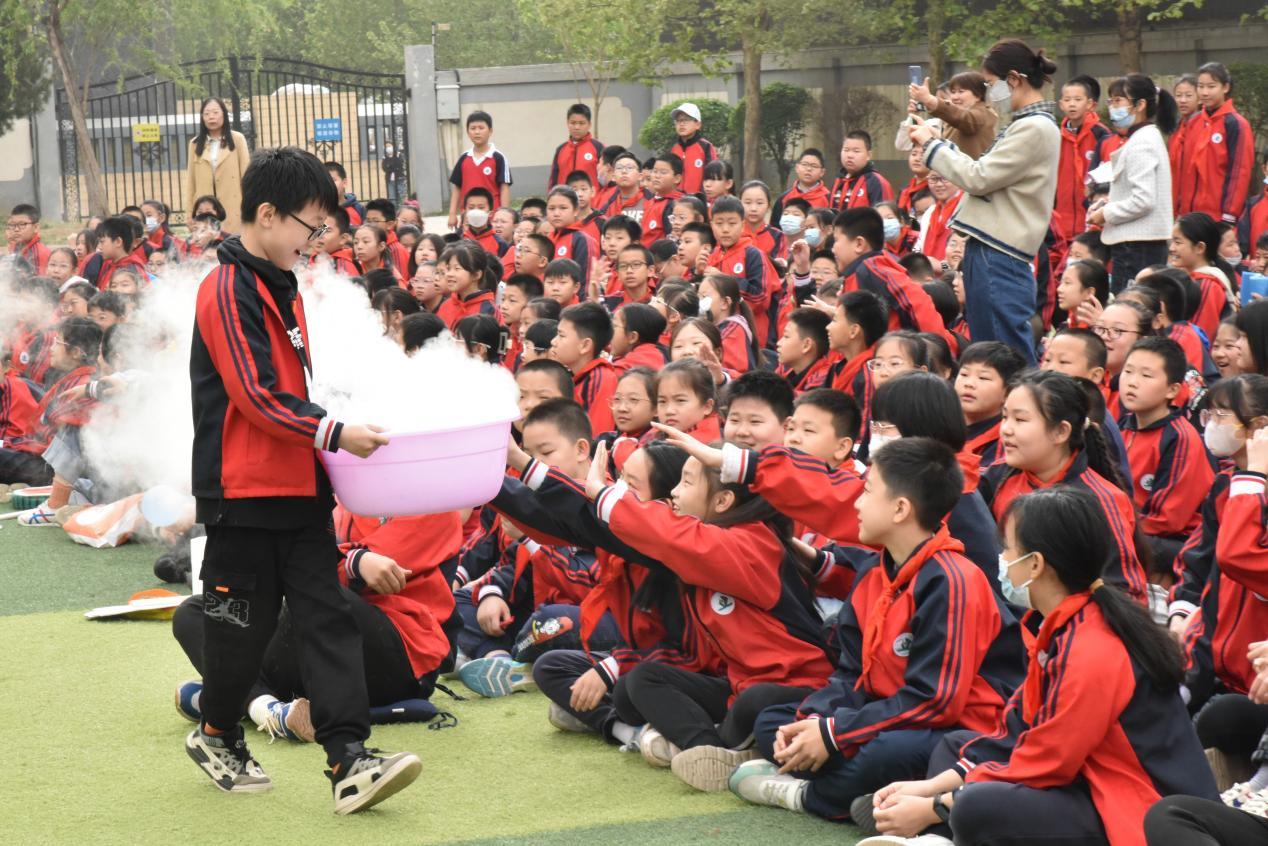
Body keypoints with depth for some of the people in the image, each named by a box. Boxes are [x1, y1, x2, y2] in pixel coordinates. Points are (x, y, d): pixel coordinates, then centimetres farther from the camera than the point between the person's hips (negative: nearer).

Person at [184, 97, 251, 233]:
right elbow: (191, 179, 8)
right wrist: (190, 211, 4)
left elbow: (246, 173, 2)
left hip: (233, 207, -2)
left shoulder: (237, 139, 3)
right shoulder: (195, 144, 10)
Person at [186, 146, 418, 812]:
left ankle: (349, 760, -7)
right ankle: (216, 735, 29)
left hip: (299, 487, 8)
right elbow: (258, 396, -20)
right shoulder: (228, 290, -14)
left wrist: (329, 440, 13)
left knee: (327, 617, -2)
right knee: (243, 623, 5)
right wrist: (333, 433, -23)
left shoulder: (281, 288, 15)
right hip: (243, 492, -8)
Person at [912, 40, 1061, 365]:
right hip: (993, 249, 11)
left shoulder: (1036, 128, -13)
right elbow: (986, 174, 18)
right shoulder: (1028, 125, 19)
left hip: (998, 255, -11)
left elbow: (979, 178, -15)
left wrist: (932, 146, -3)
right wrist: (938, 144, 13)